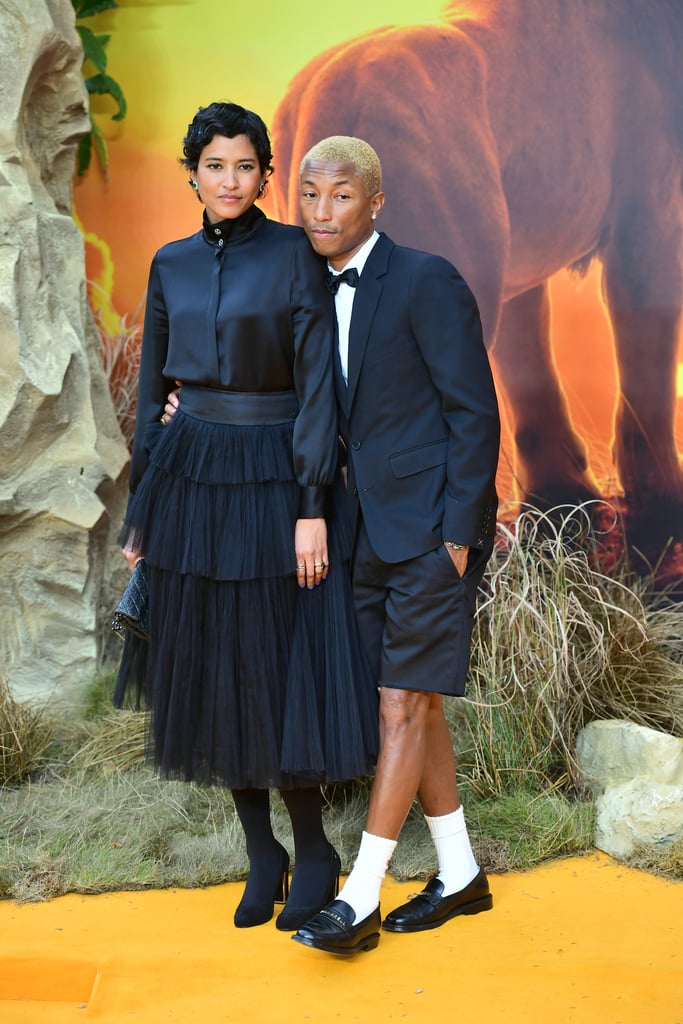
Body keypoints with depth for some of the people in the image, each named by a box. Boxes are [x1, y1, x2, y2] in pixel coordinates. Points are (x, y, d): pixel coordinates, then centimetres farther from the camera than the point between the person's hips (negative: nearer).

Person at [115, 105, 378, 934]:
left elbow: (318, 383, -10)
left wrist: (313, 508, -16)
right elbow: (152, 387, 11)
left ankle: (314, 852, 20)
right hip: (190, 482, 5)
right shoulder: (172, 265, 9)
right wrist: (139, 512, 9)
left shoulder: (294, 254, -5)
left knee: (279, 673, -1)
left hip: (274, 482, -4)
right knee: (211, 674, 8)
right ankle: (261, 853, 24)